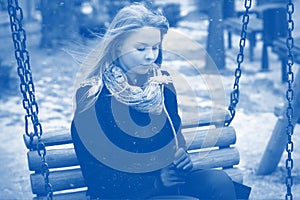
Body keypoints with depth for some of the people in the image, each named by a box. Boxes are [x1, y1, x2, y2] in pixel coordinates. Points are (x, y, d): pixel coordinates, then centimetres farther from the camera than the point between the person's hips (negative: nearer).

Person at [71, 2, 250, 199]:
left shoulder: (162, 83, 6)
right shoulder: (92, 94, -9)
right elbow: (96, 175, -9)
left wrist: (183, 157, -5)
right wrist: (154, 182, -19)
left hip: (167, 182, 6)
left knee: (220, 181, -24)